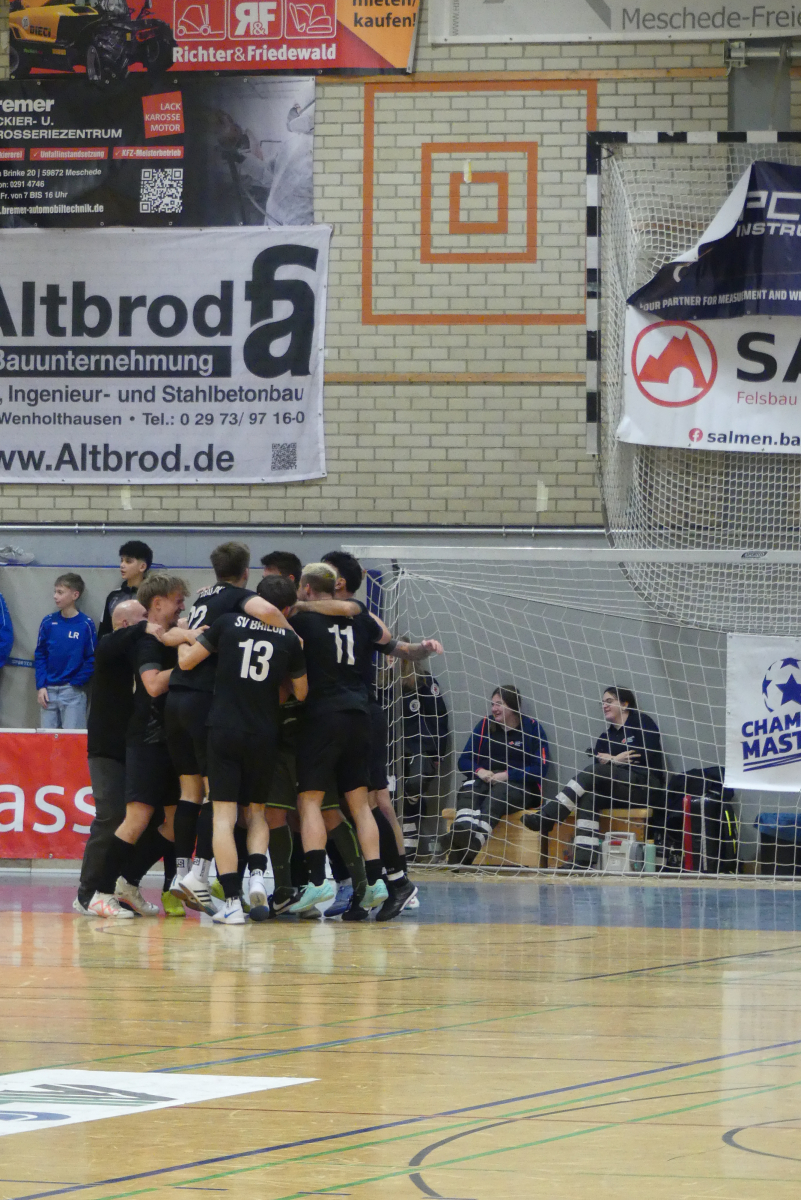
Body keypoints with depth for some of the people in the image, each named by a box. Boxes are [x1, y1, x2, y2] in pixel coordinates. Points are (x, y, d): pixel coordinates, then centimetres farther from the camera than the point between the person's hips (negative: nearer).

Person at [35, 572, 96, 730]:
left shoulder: (86, 625, -6)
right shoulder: (48, 622, 3)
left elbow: (92, 658, -4)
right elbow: (40, 656, 6)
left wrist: (77, 682, -11)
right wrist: (41, 686, -3)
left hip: (74, 692, -4)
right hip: (49, 691, 4)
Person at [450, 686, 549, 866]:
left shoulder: (532, 728, 4)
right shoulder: (485, 725, 16)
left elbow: (540, 770, -4)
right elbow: (464, 760, 14)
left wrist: (506, 775, -15)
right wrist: (479, 771, -10)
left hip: (520, 786, -4)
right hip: (484, 782, 4)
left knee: (498, 794, -38)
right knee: (468, 790, -31)